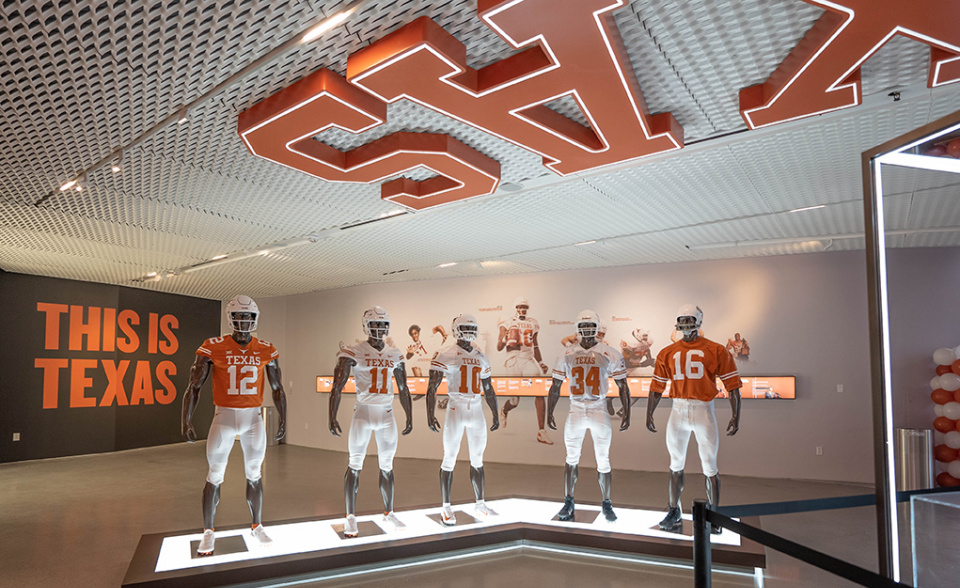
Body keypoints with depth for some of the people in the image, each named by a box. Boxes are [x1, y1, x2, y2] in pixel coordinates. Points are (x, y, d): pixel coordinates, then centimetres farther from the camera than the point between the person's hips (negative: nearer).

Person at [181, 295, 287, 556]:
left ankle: (257, 527, 27)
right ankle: (208, 532, 22)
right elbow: (194, 386, -5)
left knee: (254, 474, 12)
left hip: (253, 417, 2)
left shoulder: (266, 351, -1)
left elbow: (277, 389, 7)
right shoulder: (213, 348, -8)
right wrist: (185, 421, -10)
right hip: (224, 417, -2)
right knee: (215, 477, 5)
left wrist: (283, 420, 8)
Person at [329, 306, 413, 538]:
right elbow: (337, 387, -11)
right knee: (355, 466, 1)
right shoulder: (354, 353, -8)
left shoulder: (394, 354, 7)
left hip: (387, 414, 4)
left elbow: (403, 389, 14)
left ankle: (388, 513, 25)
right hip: (363, 413, -4)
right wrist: (332, 417, -20)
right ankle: (351, 517, 14)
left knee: (387, 466, 12)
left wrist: (409, 417, 14)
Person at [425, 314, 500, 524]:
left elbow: (488, 390, 19)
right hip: (456, 410, -5)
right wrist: (430, 413, -21)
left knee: (477, 459, 12)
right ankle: (446, 507, 11)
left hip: (477, 411, 5)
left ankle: (480, 504, 24)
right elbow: (432, 386, -11)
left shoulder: (481, 358, 12)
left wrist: (496, 415, 17)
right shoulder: (446, 356, -6)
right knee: (450, 459, 1)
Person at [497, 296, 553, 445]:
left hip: (529, 360, 3)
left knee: (540, 392, -15)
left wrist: (541, 362, 20)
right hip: (513, 360, -3)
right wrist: (505, 340, -22)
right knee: (515, 400, 0)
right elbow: (499, 348, -1)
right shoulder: (507, 325, 3)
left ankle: (541, 431, -10)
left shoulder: (533, 324, 14)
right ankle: (504, 411, 40)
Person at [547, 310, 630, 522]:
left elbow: (622, 386, 1)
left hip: (599, 411, -2)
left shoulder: (610, 354, -2)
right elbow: (555, 386, 10)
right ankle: (568, 502, 21)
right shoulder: (567, 355, 4)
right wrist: (549, 413, 7)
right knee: (572, 459, 8)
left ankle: (606, 504, 22)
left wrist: (627, 413, -5)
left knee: (603, 461, 4)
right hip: (575, 411, 2)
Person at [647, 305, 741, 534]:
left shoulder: (716, 351, -2)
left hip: (703, 410, -3)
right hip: (678, 410, 3)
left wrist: (736, 416, -7)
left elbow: (732, 385, -2)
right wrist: (649, 414, 9)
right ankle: (674, 513, 23)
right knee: (676, 465, 11)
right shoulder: (668, 353, 7)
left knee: (710, 467, 5)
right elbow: (657, 387, 11)